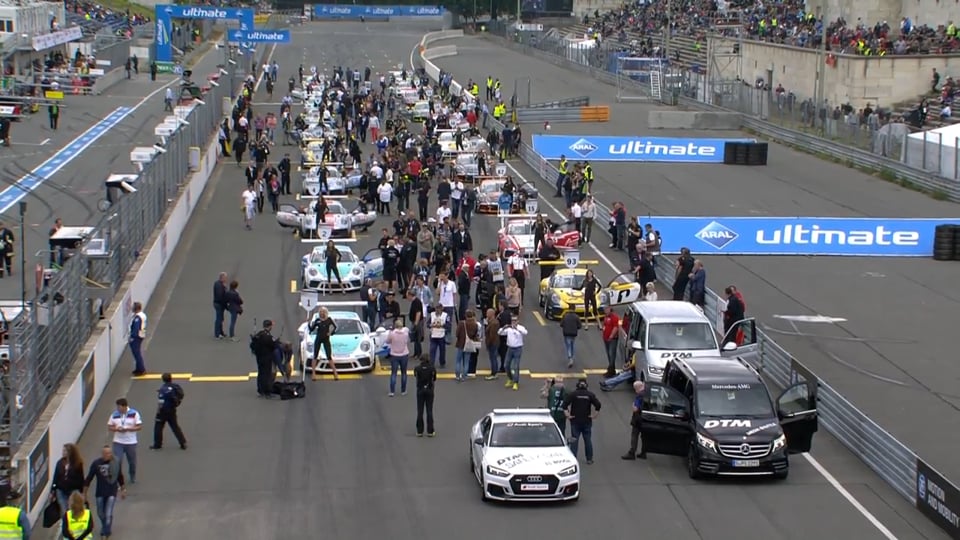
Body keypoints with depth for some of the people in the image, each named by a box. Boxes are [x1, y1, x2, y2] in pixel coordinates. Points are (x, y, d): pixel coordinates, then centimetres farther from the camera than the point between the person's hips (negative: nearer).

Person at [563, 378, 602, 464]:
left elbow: (565, 404, -14)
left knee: (574, 440, 2)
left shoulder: (573, 394, -4)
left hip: (575, 421, -1)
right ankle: (589, 459, 12)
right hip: (587, 421, 1)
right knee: (588, 440, 9)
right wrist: (595, 415, -1)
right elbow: (598, 405, -10)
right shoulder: (590, 395, -1)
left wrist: (567, 415, -7)